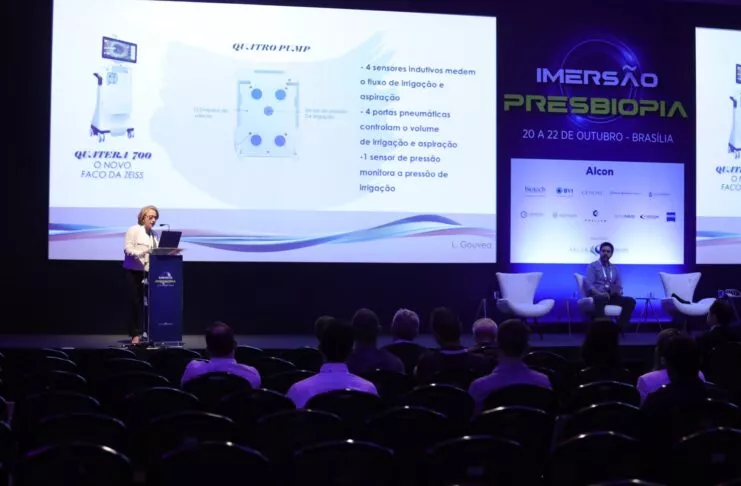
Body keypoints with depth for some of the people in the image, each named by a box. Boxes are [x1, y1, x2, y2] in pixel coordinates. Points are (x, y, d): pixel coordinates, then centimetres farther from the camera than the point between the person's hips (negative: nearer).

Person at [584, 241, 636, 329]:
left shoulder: (615, 269, 23)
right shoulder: (593, 266, 8)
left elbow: (619, 286, 18)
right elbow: (588, 285, -6)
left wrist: (617, 291, -9)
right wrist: (600, 293, -24)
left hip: (611, 296, 5)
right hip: (597, 295, -5)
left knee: (630, 301, -22)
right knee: (601, 299, -42)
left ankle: (618, 327, -24)